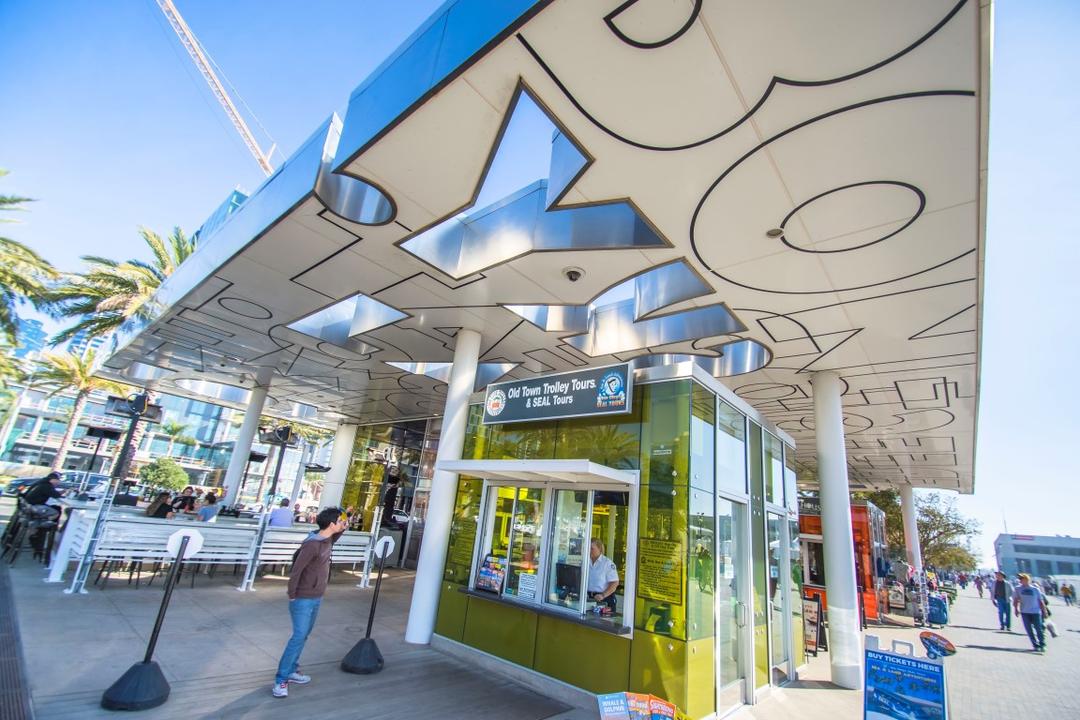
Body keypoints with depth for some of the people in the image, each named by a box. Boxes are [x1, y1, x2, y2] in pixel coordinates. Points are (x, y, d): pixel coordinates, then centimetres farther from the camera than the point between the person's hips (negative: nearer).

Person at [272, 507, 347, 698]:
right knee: (298, 637, -6)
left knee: (303, 636, 16)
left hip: (317, 598, 8)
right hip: (303, 599, -8)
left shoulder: (327, 539, 0)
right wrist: (292, 596, -13)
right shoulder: (312, 544, -26)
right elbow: (296, 570, -23)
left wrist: (343, 529, 6)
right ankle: (281, 679, 4)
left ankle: (291, 670, 28)